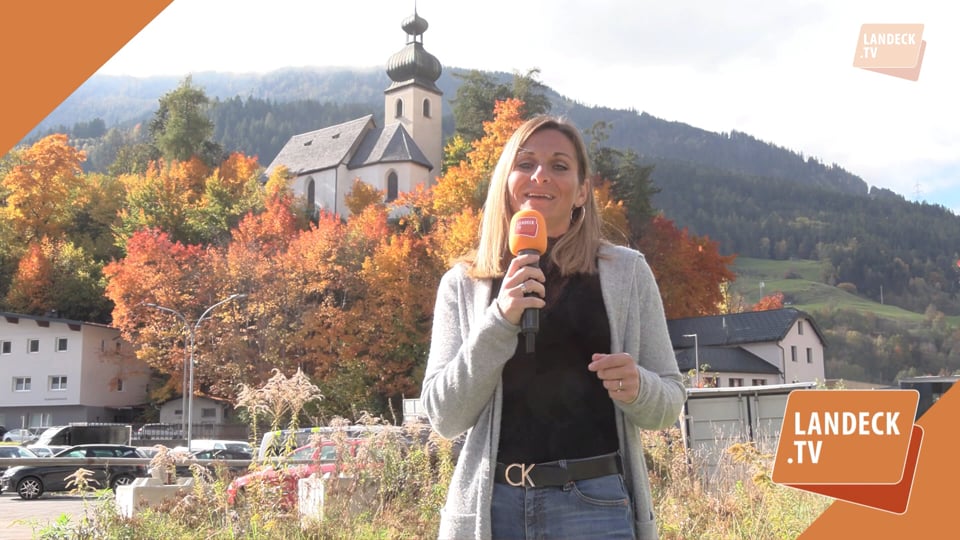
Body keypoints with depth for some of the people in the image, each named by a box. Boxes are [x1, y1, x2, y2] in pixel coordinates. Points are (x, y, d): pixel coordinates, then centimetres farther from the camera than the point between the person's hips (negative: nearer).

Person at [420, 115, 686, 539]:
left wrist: (636, 388, -15)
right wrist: (498, 321, -14)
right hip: (489, 504, 1)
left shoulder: (626, 272, 3)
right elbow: (444, 416, -3)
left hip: (595, 503, 0)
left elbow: (670, 401, 7)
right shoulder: (462, 284, 4)